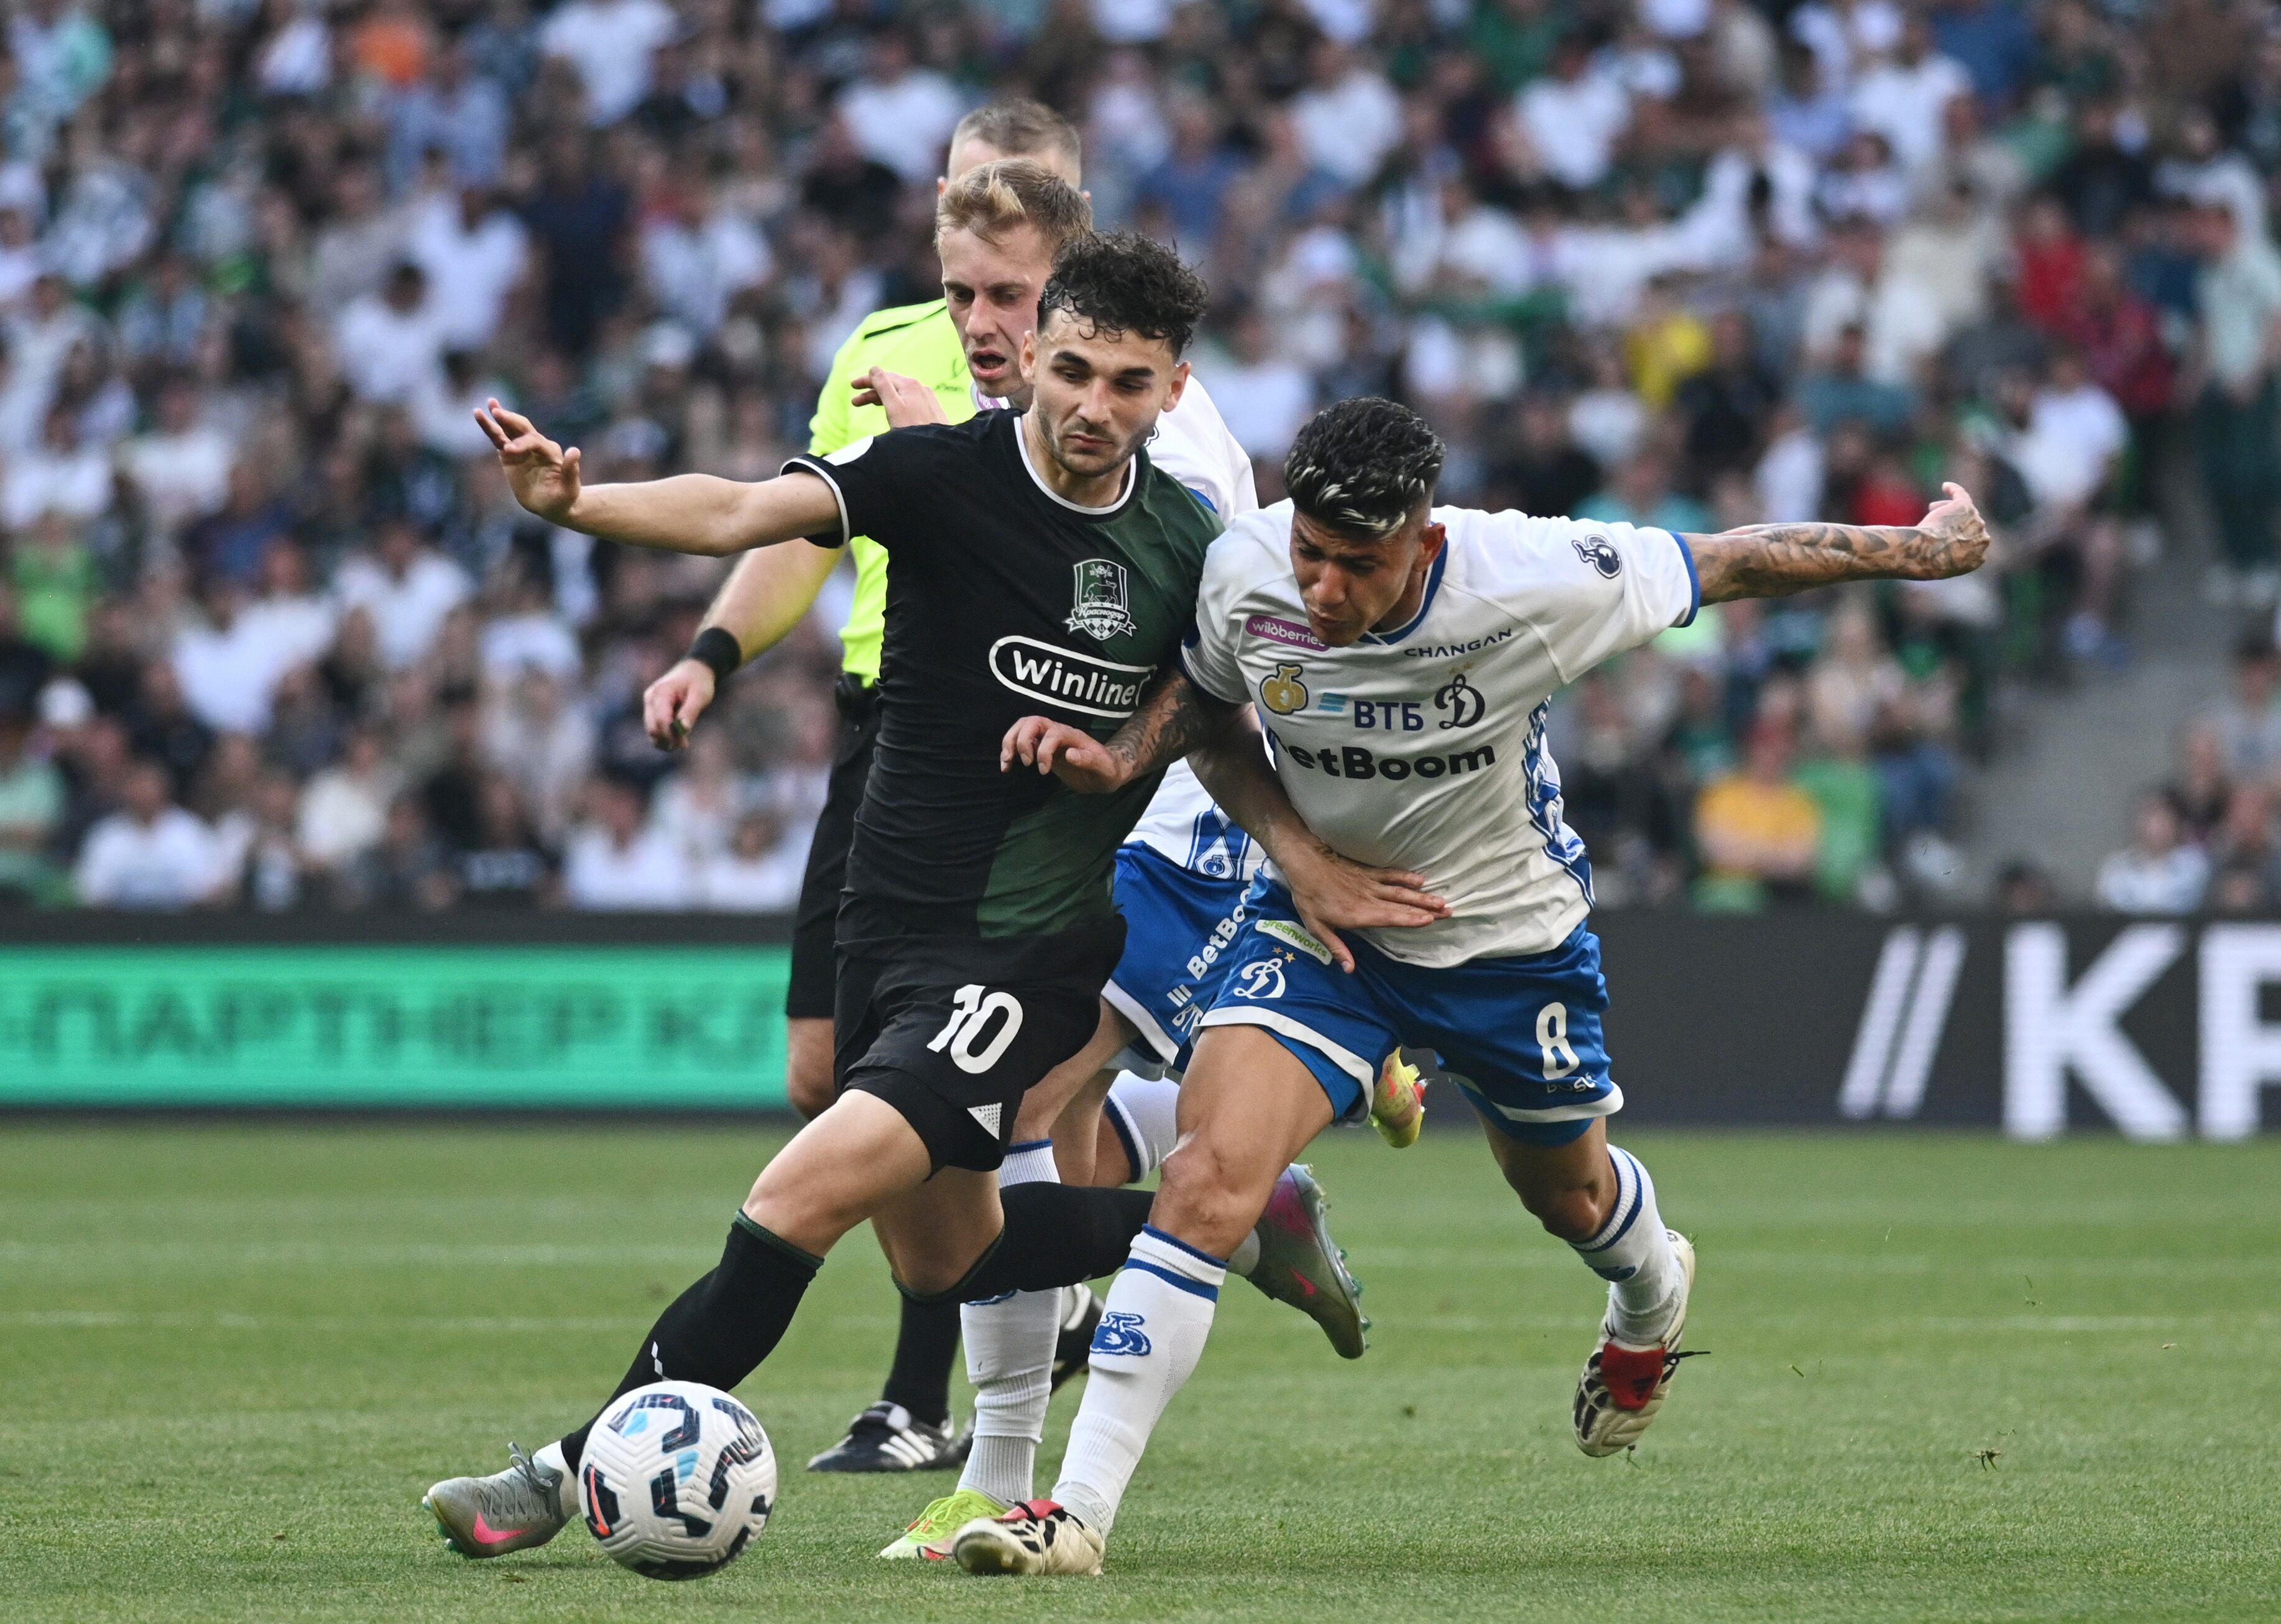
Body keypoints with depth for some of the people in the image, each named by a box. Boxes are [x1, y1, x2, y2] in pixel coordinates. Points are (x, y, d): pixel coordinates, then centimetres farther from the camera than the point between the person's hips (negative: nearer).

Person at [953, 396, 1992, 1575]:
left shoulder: (1539, 582, -32)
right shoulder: (1243, 573, -24)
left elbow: (1730, 563, -15)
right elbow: (1203, 697, 1)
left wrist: (1918, 550, -3)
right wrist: (1118, 757, -20)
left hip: (1510, 934, 0)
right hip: (1320, 915, 0)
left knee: (1565, 1191, 24)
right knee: (1209, 1176, -21)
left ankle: (1650, 1296, 64)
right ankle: (1079, 1510, -21)